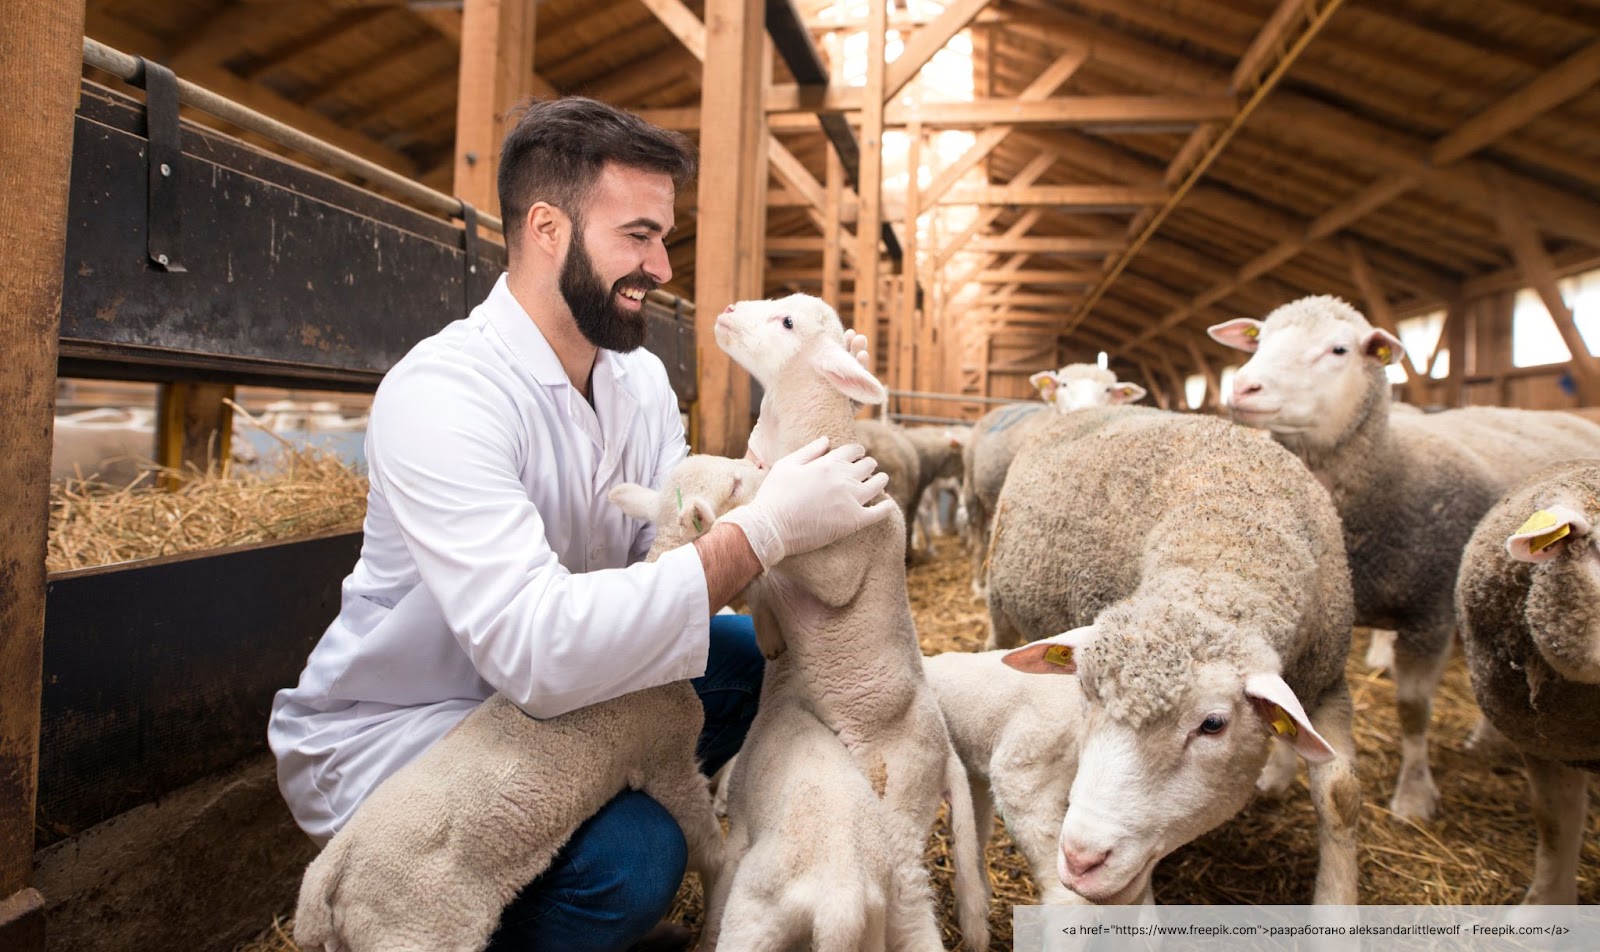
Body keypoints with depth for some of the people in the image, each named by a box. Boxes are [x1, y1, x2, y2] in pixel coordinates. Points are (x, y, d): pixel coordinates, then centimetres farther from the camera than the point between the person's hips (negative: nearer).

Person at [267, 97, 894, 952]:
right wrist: (761, 532, -36)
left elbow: (672, 547, -8)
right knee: (635, 854, -28)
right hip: (382, 740, -7)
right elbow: (537, 649, -37)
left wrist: (792, 487, -25)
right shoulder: (442, 392, -27)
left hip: (540, 694, 8)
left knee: (756, 653, -2)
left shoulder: (638, 377, -1)